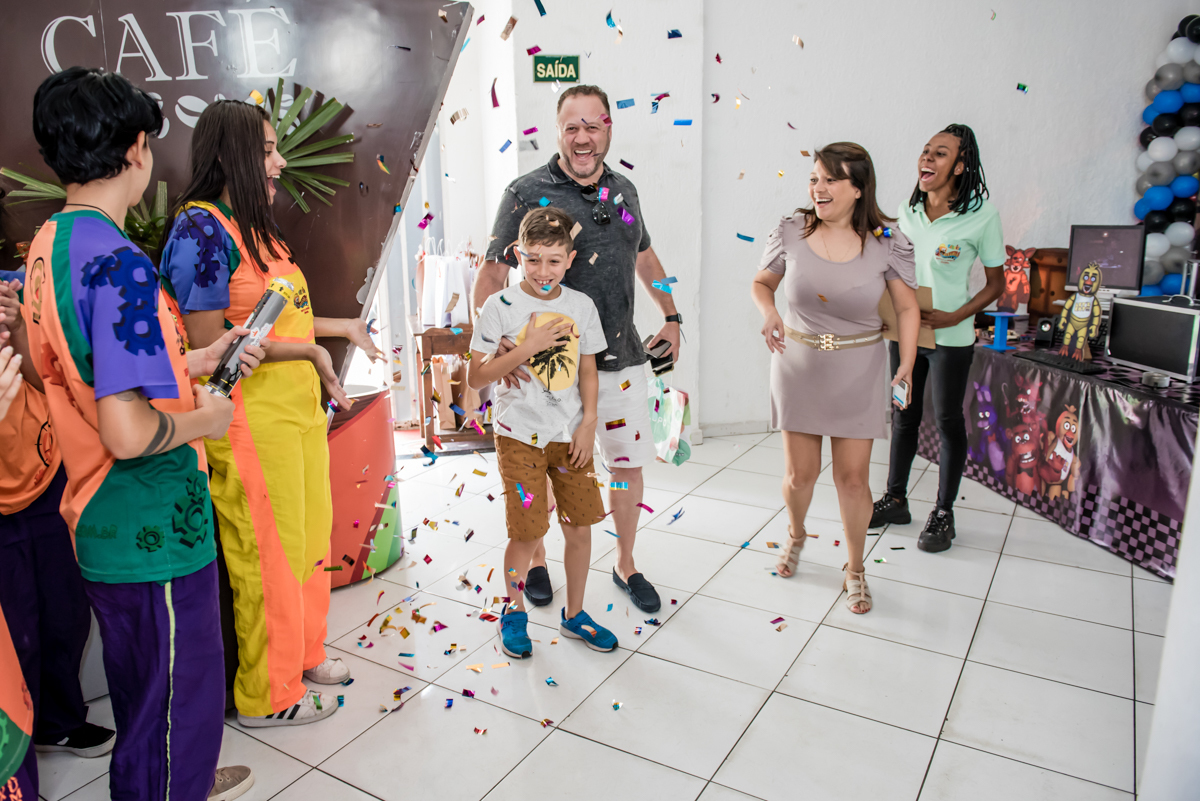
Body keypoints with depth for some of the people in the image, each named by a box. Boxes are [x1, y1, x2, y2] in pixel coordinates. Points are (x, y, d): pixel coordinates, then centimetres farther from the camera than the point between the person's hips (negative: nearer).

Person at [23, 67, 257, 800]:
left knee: (140, 684, 28)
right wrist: (202, 420, -13)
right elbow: (128, 432, -31)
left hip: (100, 522, 10)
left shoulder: (47, 244, 6)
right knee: (182, 694, 10)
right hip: (156, 532, -10)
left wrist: (193, 362, 13)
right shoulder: (118, 261, -24)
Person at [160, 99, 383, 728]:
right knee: (269, 552, 3)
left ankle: (302, 652, 39)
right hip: (251, 417, -9)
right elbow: (209, 342, -19)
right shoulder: (201, 228, -13)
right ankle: (266, 694, 22)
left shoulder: (254, 227, 15)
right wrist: (308, 350, -18)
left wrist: (343, 327, 23)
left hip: (299, 407, 9)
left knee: (310, 535, 18)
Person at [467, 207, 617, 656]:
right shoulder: (501, 307, -8)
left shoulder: (581, 306, 2)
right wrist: (526, 348, -20)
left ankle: (574, 614, 28)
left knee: (580, 527, 7)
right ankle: (514, 613, 26)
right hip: (520, 436, -3)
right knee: (527, 532, 0)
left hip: (570, 435, 4)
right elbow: (476, 378, -10)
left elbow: (588, 370, 9)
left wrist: (588, 424, -1)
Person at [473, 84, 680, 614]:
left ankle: (625, 565, 32)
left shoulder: (623, 192, 9)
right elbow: (491, 274, -14)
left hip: (621, 358, 5)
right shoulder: (528, 193, -8)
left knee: (629, 463, 12)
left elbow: (645, 257, 25)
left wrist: (671, 317, 23)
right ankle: (535, 560, 34)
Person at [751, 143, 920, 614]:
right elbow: (762, 282, 8)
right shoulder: (791, 232, -6)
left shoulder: (887, 243, -8)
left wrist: (906, 366, -12)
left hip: (857, 369, -1)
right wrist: (768, 314, -14)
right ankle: (796, 535, 42)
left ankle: (855, 569, 25)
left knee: (852, 477, 2)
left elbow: (907, 308, -1)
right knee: (800, 473, 7)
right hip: (798, 363, 1)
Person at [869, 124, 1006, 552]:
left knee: (948, 421, 7)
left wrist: (955, 317, -19)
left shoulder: (982, 215, -11)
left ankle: (944, 512, 21)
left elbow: (995, 284, -6)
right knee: (903, 416, 14)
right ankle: (896, 499, 29)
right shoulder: (907, 211, 2)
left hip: (951, 339, -4)